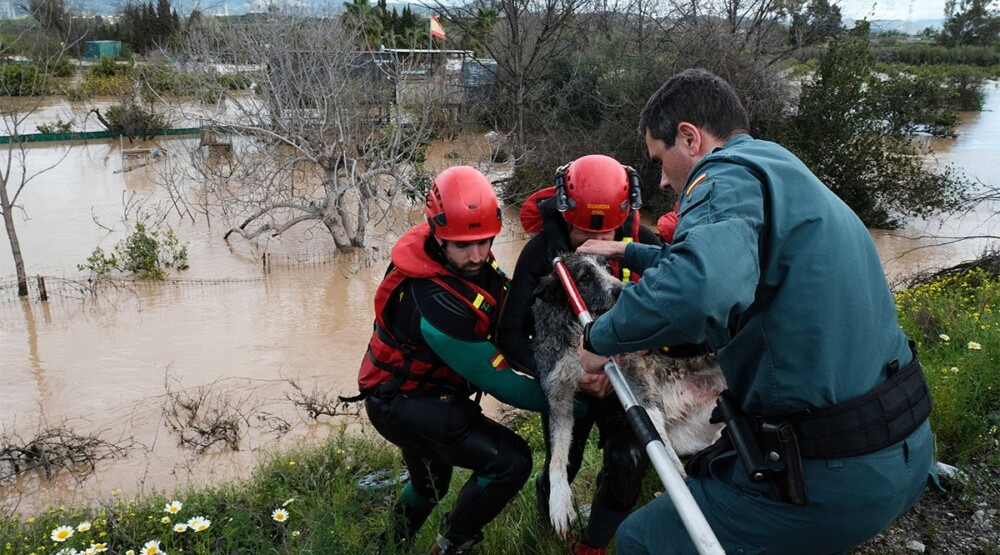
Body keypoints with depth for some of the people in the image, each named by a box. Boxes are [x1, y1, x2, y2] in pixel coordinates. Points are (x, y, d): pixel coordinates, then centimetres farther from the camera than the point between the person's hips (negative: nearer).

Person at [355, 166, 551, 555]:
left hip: (424, 389, 9)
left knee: (430, 483, 31)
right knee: (510, 460, -20)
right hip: (403, 404, -9)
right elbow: (496, 380, -28)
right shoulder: (436, 306, -37)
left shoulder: (465, 259, -13)